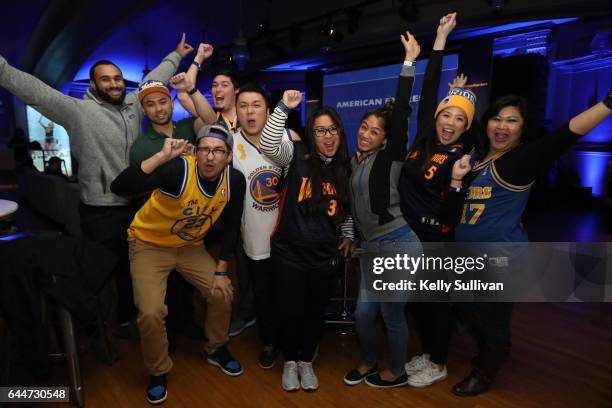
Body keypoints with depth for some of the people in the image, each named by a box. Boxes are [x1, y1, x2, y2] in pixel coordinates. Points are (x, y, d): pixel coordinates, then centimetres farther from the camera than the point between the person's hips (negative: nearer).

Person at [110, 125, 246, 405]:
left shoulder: (234, 181, -16)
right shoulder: (178, 170, -31)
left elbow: (231, 227, -2)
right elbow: (119, 188, -41)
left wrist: (221, 271, -3)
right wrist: (162, 156, -50)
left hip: (190, 245, 5)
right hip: (149, 243, -4)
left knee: (222, 293, 3)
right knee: (151, 312, -15)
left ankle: (217, 350, 32)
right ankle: (158, 372, 15)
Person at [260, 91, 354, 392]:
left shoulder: (345, 169, 6)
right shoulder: (297, 156, -6)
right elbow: (268, 145, -25)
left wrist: (348, 236, 13)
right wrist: (284, 108, -28)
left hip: (325, 256, 3)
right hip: (289, 253, -3)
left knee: (315, 312, 15)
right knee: (290, 310, 6)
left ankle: (306, 361, 38)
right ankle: (290, 361, 33)